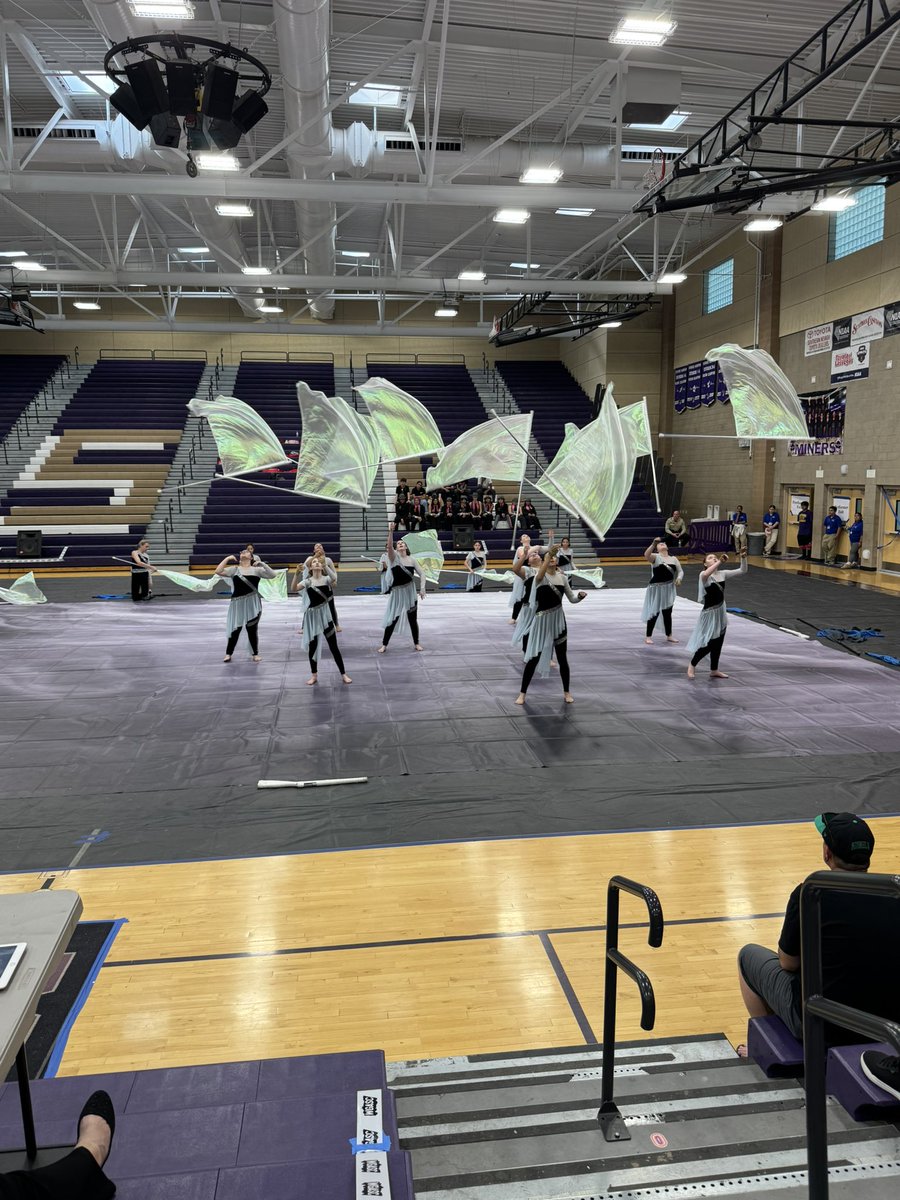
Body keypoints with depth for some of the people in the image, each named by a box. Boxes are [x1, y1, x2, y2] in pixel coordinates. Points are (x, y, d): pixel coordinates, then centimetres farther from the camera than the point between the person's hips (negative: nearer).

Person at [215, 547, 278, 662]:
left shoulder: (256, 570, 4)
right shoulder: (234, 569, 5)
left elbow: (272, 575, -5)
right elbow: (218, 571, -7)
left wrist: (262, 563, -12)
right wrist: (227, 558, -5)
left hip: (252, 603, 0)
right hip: (237, 603, 0)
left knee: (252, 629, 8)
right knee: (235, 629, 4)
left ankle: (255, 654, 20)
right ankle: (228, 654, 17)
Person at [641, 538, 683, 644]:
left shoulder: (673, 558, 8)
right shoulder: (655, 557, -7)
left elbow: (680, 571, 11)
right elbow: (646, 555, -29)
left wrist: (679, 578, -10)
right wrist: (653, 544, -39)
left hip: (669, 589, 5)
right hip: (656, 589, -5)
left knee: (667, 613, 15)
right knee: (654, 613, -2)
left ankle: (669, 635, 27)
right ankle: (648, 636, 8)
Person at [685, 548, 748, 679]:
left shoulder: (722, 574, 4)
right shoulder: (704, 575, -14)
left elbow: (743, 571, 4)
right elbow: (706, 574, -41)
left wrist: (743, 557, -11)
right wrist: (720, 562, -39)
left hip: (721, 612, 7)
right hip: (710, 613, -7)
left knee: (717, 644, 15)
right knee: (708, 644, -4)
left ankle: (714, 670, 28)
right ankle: (692, 665, 18)